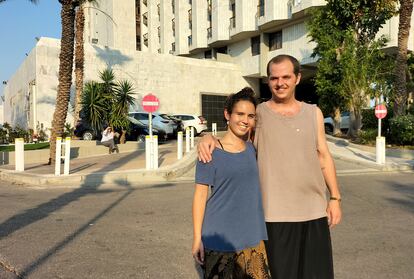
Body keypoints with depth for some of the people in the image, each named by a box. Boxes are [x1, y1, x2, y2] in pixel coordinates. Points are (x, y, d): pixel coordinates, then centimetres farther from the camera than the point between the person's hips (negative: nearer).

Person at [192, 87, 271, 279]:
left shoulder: (253, 149, 5)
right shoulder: (210, 152, -10)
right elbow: (200, 195, -8)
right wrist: (197, 237, -8)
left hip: (252, 237, 5)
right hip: (220, 238, -4)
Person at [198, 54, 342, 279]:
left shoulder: (313, 113, 8)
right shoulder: (258, 114, -1)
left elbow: (324, 157, 12)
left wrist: (335, 197, 7)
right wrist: (208, 138, -16)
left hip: (314, 211, 3)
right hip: (276, 214, -3)